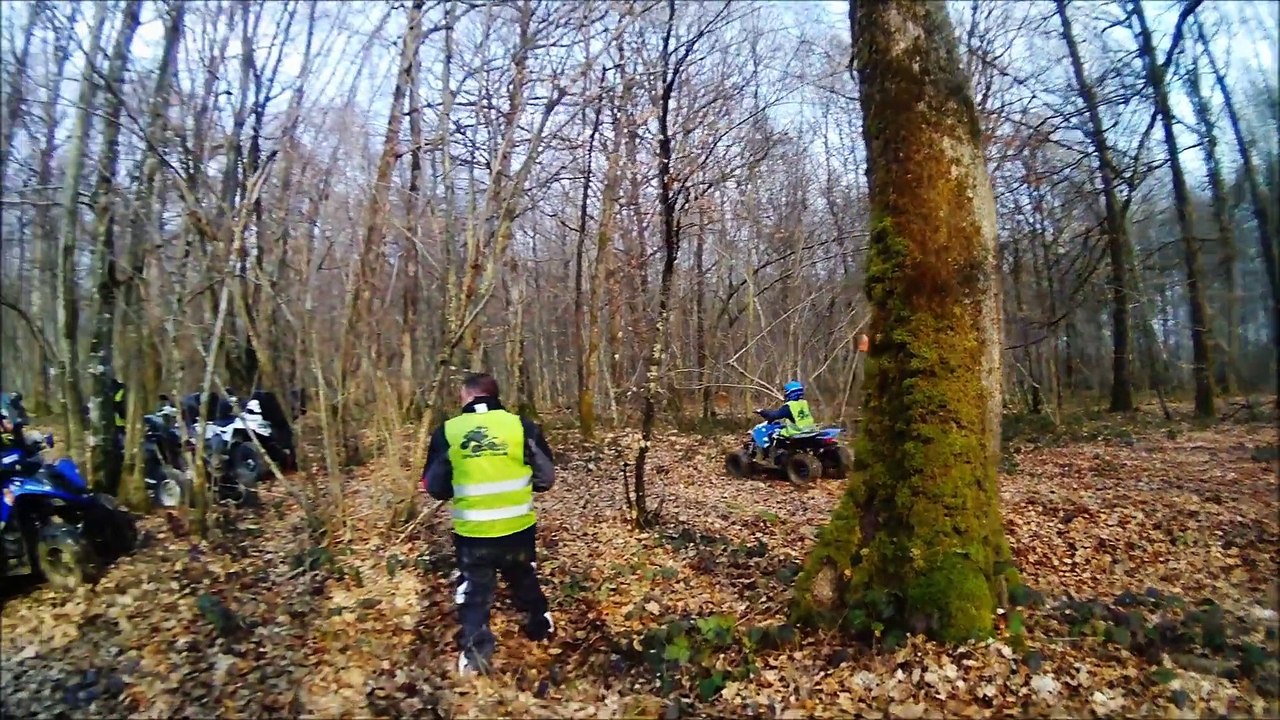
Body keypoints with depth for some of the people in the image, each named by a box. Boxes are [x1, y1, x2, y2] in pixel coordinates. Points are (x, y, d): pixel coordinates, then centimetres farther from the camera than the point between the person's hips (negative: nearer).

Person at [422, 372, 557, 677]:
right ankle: (541, 629, 45)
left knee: (474, 594, 15)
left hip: (472, 532, -2)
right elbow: (546, 478, -1)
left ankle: (474, 657, 12)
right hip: (518, 527, 2)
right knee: (525, 581, 27)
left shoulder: (447, 432, -6)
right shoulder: (522, 425, -7)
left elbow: (435, 487, 4)